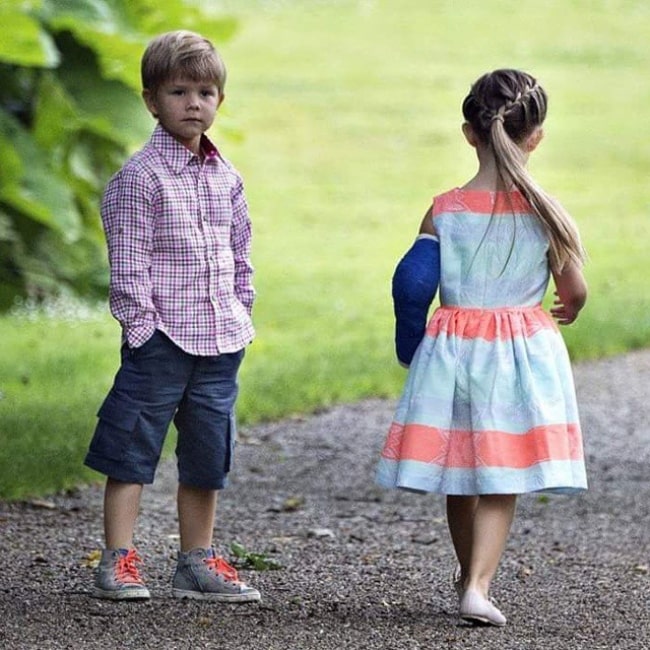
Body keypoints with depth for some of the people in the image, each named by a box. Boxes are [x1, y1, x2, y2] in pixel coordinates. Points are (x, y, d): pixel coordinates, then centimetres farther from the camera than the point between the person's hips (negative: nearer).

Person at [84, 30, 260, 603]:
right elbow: (128, 264, -11)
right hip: (161, 339, -6)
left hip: (219, 340, 6)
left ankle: (197, 562, 20)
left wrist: (241, 314, 13)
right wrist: (142, 328, -14)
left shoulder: (226, 177, 10)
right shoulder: (141, 178, -9)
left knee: (208, 453, 11)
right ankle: (118, 561, 4)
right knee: (133, 449, -1)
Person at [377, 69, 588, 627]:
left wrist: (410, 344, 8)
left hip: (453, 348, 2)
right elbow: (575, 292, -4)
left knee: (459, 474, 16)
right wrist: (565, 314, 20)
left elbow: (412, 283, -8)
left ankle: (469, 574, 34)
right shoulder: (547, 213, -8)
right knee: (501, 482, 0)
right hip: (525, 349, -2)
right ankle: (478, 585, -14)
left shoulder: (444, 211, -5)